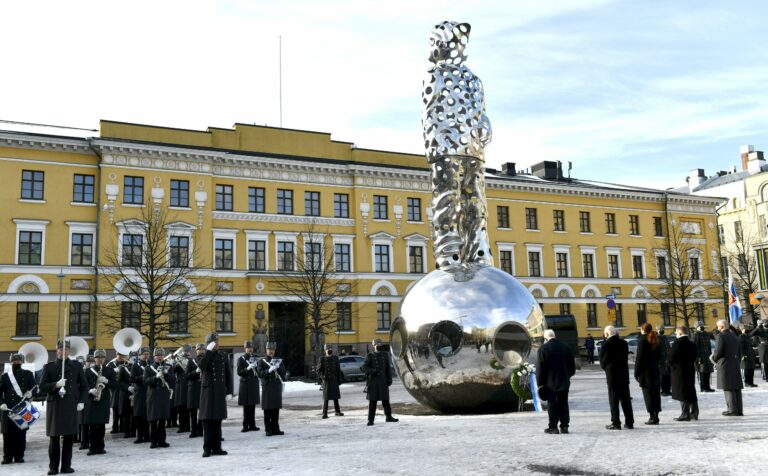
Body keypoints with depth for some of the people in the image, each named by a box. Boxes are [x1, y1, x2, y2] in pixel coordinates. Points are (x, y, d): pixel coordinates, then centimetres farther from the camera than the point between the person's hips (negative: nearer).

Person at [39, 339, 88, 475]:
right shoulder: (49, 366, 5)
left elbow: (84, 386, 11)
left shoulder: (77, 366, 9)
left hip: (71, 405, 1)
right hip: (54, 405, -1)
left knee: (69, 437, 4)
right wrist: (55, 385, -18)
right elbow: (42, 387, -1)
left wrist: (82, 401, 0)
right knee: (54, 437, 1)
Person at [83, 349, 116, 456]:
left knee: (101, 425, 2)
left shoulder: (110, 370, 9)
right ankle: (92, 447, 4)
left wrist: (106, 381, -13)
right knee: (92, 425, -2)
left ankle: (100, 447, 10)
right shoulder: (89, 371, 9)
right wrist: (90, 390, -14)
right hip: (91, 400, 0)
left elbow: (115, 385, 5)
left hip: (104, 400, 0)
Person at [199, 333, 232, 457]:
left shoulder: (223, 356, 8)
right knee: (207, 420, 0)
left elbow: (228, 374, 9)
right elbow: (201, 366, -22)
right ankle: (207, 448, 5)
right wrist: (208, 351, -21)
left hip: (220, 392, 2)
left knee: (217, 421, 8)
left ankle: (216, 447, 14)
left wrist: (228, 391, 4)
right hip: (208, 391, -2)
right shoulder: (205, 356, 1)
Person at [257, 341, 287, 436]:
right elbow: (259, 374, -7)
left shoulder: (279, 361, 15)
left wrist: (278, 367, -11)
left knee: (276, 409, 4)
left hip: (277, 387, 3)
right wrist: (269, 370, -20)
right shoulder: (262, 362, 5)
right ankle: (268, 430, 3)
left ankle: (275, 428, 10)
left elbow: (283, 372, 8)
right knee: (267, 409, -2)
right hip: (267, 388, -3)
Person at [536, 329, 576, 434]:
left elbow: (541, 367, -11)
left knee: (552, 404, 2)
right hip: (564, 382, 4)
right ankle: (564, 426, 13)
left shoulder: (544, 348, -9)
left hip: (550, 382, -4)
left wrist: (540, 383, -5)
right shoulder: (565, 347, 5)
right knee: (563, 404, 11)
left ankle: (553, 427, 2)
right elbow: (572, 365, 10)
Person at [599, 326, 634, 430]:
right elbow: (626, 357, 8)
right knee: (626, 399, 11)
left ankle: (616, 423, 0)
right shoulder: (624, 343, 3)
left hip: (612, 375, -5)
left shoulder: (606, 345, -12)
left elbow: (602, 361, -5)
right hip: (624, 373, 5)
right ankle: (629, 422, 14)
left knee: (613, 399, 1)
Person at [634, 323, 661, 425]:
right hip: (655, 370, 7)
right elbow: (659, 355, 13)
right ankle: (656, 416, 13)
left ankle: (652, 417, -5)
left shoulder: (642, 340, -11)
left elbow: (639, 357, -12)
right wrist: (656, 366, 16)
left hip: (645, 371, -7)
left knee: (648, 394, -4)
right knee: (656, 393, 9)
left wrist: (636, 372, -8)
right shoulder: (655, 340, 10)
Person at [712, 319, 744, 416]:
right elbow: (739, 351, 14)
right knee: (736, 387, 8)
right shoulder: (735, 336, 14)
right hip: (735, 364, 7)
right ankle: (739, 410, 8)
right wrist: (736, 360, 20)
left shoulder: (721, 336, -9)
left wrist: (714, 358, 2)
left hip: (725, 364, -7)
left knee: (728, 388, -6)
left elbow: (718, 351, -16)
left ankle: (733, 410, -8)